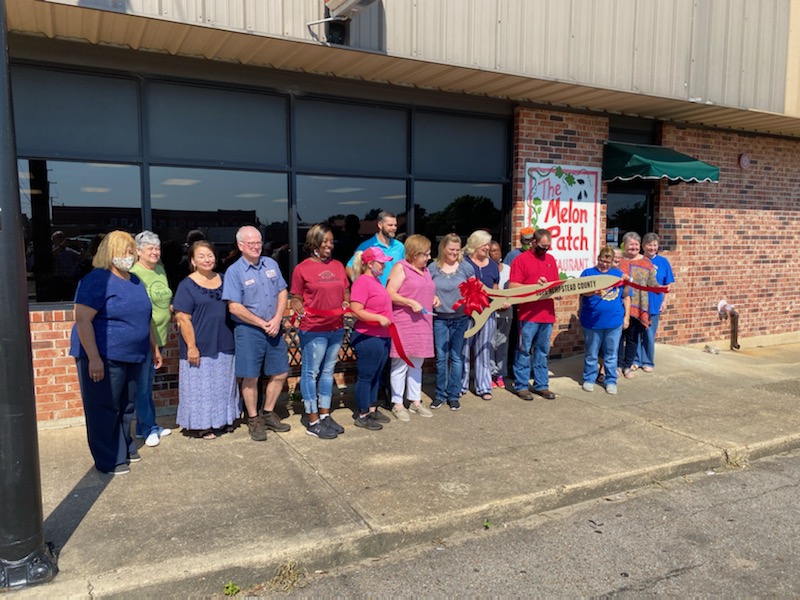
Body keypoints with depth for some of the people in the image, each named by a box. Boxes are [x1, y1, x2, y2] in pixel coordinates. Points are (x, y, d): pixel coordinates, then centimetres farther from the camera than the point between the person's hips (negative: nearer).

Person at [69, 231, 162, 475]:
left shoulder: (135, 281, 12)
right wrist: (94, 358, -23)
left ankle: (124, 448, 32)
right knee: (105, 409, 2)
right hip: (104, 358, -8)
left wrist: (154, 347, 22)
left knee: (127, 407, 17)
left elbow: (144, 318, 22)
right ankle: (108, 460, 12)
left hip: (133, 357, 8)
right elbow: (82, 320, -19)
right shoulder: (97, 280, -13)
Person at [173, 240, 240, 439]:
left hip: (224, 345, 6)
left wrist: (232, 338, 13)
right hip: (200, 348, -5)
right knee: (201, 386, 3)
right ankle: (202, 425, 17)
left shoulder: (223, 280, 8)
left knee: (224, 384, 15)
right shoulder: (187, 285, -8)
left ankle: (224, 419, 31)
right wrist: (191, 347, -17)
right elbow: (183, 319, -13)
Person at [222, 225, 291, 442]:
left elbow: (283, 293, 8)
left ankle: (268, 414, 28)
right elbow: (235, 307, -14)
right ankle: (253, 420, 20)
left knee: (280, 374, 10)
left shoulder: (271, 264, 7)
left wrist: (276, 320, -7)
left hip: (274, 329, 5)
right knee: (250, 377, 4)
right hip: (248, 331, -5)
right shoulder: (234, 271, -9)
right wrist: (263, 324, -13)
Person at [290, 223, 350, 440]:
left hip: (336, 328, 6)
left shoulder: (338, 266, 10)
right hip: (313, 330, -6)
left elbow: (346, 291, 17)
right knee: (311, 373, 3)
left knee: (328, 371, 15)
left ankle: (325, 415, 28)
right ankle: (313, 421, 12)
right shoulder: (302, 268, -6)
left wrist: (346, 303, -3)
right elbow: (296, 298, -3)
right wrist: (299, 308, -22)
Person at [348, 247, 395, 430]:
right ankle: (362, 415, 12)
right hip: (368, 338, -9)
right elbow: (357, 311, -22)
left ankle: (372, 409, 28)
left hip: (383, 336, 9)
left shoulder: (376, 280, 13)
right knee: (366, 376, 1)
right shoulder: (362, 282, -16)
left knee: (376, 375, 16)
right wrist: (379, 318, -24)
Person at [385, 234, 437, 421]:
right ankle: (397, 404, 8)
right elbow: (389, 294, -14)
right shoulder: (400, 268, -6)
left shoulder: (425, 270, 18)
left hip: (422, 324, 8)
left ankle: (415, 401, 23)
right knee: (401, 364, -2)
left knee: (417, 364, 14)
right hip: (403, 324, -7)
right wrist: (411, 303, -21)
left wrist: (434, 298, 11)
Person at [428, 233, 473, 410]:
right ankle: (440, 394, 20)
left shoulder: (465, 267, 0)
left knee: (456, 357, 7)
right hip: (440, 318, 0)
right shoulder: (433, 268, 0)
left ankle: (454, 395, 18)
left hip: (460, 318, 0)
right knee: (441, 357, 6)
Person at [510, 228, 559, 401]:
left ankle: (541, 385, 20)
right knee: (524, 351, 1)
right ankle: (521, 386, 11)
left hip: (547, 314, 6)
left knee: (543, 351, 12)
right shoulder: (521, 259, -5)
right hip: (528, 315, -6)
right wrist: (534, 285, -20)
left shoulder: (550, 259, 14)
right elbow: (512, 286, -11)